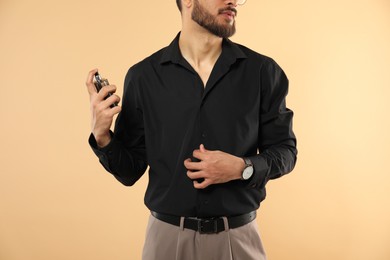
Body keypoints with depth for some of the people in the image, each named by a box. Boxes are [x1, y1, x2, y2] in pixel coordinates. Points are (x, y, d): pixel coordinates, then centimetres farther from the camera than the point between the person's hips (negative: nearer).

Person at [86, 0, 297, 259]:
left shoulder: (263, 70, -4)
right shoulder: (143, 76, -5)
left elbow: (284, 150, 2)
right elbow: (130, 170, -1)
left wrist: (242, 168, -16)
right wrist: (102, 136, -19)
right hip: (168, 236, 0)